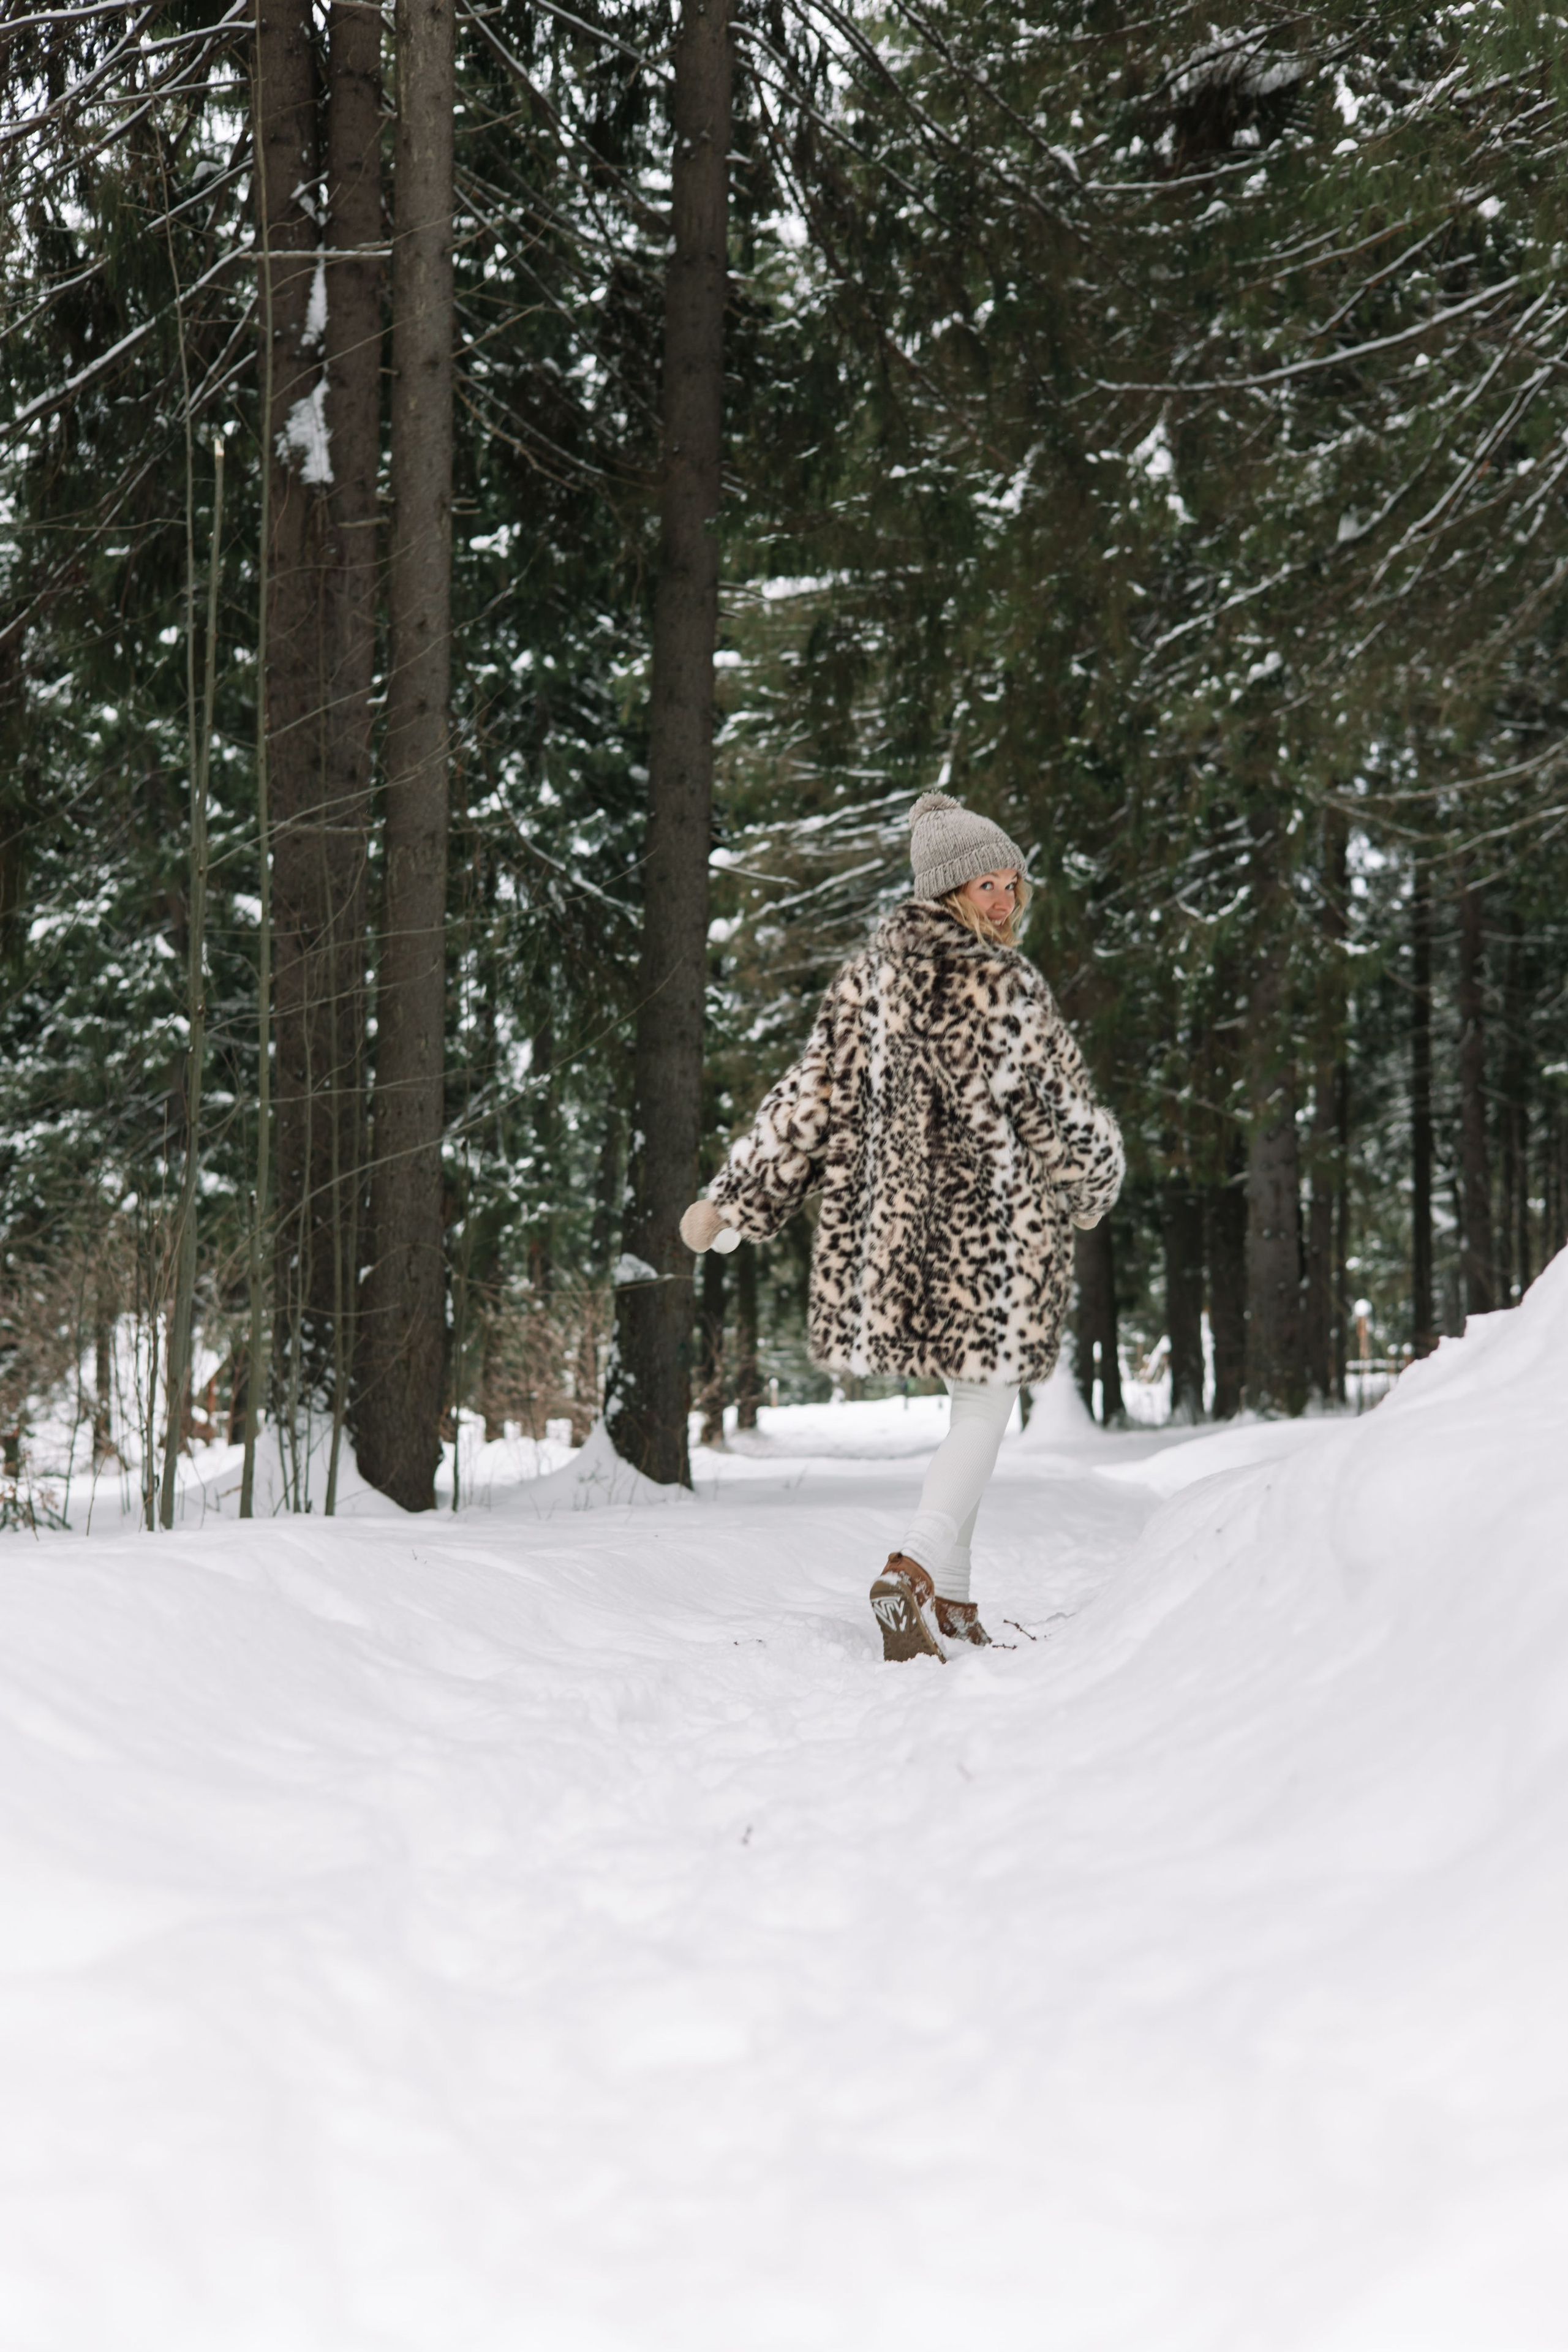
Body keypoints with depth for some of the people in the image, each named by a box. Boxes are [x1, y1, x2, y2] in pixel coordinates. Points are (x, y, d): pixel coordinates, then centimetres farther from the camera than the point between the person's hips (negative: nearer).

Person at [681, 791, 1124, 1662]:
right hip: (993, 1227, -6)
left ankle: (952, 1601, 20)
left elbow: (813, 1098, 2)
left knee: (970, 1402, 19)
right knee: (986, 1409, 1)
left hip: (892, 1222, 6)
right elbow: (1061, 1110, -2)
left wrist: (733, 1199, 7)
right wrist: (1092, 1182, 18)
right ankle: (920, 1567, -21)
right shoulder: (1006, 985, -10)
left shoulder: (870, 976, 4)